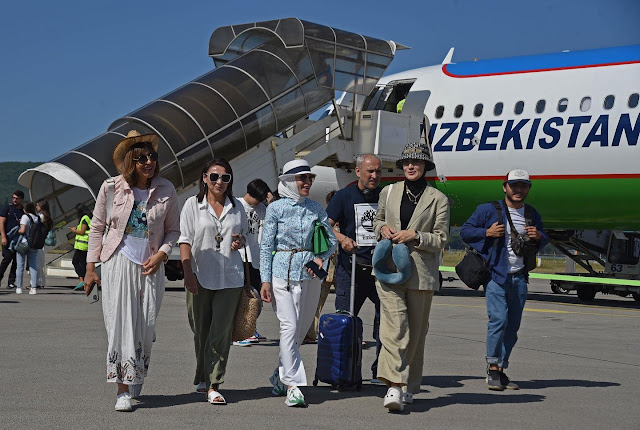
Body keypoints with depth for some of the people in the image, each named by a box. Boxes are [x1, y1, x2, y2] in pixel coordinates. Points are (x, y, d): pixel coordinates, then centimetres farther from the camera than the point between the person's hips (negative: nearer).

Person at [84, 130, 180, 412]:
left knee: (146, 327, 2)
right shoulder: (112, 188, -4)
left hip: (151, 266, 2)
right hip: (118, 262, -2)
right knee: (120, 322, -9)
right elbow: (97, 227, 5)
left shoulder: (166, 190, -1)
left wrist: (162, 254, -8)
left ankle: (136, 382, 23)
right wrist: (90, 267, 3)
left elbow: (173, 229, 10)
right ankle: (123, 389, -6)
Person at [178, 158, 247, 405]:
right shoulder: (193, 205, 3)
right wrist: (188, 272, -13)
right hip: (201, 277, -1)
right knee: (201, 331, 8)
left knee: (221, 333, -6)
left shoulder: (236, 206, 11)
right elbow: (185, 240, -2)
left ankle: (213, 385, -4)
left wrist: (240, 241, -2)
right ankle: (203, 378, 28)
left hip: (230, 277, 1)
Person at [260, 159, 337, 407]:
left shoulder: (316, 208, 9)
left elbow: (332, 240, 13)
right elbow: (266, 246, 0)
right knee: (289, 327, -13)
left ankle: (280, 377, 29)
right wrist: (265, 280, -6)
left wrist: (321, 258, -7)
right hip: (282, 272, -4)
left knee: (301, 328, 10)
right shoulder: (276, 208, -1)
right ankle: (293, 385, -12)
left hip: (310, 274, 4)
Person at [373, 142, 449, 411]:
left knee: (416, 331, 7)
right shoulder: (389, 192, 12)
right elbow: (377, 220, 26)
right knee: (394, 326, -14)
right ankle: (394, 385, -21)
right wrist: (383, 228, 3)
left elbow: (440, 240, 3)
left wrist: (415, 235, -12)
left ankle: (409, 386, 21)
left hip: (421, 272, 0)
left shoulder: (438, 200, 3)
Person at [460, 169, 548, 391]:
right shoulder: (489, 210, -1)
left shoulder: (532, 215, 14)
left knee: (513, 325, 5)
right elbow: (465, 231, 2)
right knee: (499, 318, -18)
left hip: (519, 277, 5)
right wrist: (487, 232, -15)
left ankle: (501, 370, 14)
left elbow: (543, 241, 27)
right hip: (495, 274, -5)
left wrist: (538, 237, 2)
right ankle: (492, 367, -6)